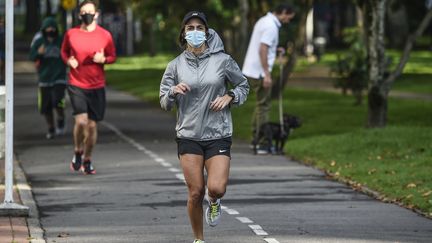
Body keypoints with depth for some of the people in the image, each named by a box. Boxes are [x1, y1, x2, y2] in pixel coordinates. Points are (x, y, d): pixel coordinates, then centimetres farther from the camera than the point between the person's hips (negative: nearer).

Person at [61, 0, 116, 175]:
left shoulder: (105, 35, 0)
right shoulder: (71, 34, 0)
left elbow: (112, 57, 9)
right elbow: (64, 51, 16)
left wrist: (103, 59, -13)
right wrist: (68, 60, -5)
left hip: (97, 86, 1)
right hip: (76, 85, -1)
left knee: (92, 124, 5)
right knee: (81, 120, -18)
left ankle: (87, 160, 23)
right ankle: (78, 152, 9)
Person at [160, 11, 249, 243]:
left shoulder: (222, 60, -1)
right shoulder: (175, 66, 2)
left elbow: (243, 86, 13)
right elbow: (164, 104, 6)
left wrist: (229, 97, -7)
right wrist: (173, 92, -15)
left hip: (218, 135, -1)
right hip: (188, 135, 1)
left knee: (216, 188, -14)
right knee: (195, 193, -2)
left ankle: (213, 201, 24)